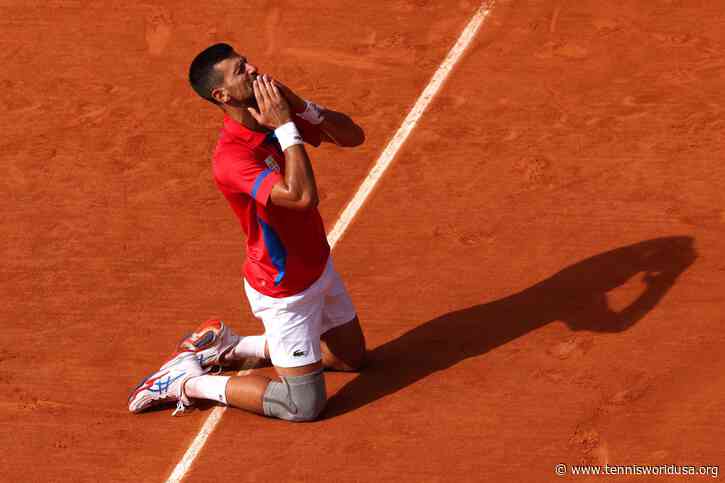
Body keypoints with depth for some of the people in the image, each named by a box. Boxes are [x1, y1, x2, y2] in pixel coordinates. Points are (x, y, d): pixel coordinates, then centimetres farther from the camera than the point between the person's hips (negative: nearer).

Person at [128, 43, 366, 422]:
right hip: (285, 290, -8)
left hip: (318, 266, 8)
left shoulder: (279, 114, -6)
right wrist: (287, 127, -34)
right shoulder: (230, 157, -31)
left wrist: (303, 107, -20)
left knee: (352, 356, 26)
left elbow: (353, 136, -5)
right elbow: (303, 195, -43)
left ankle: (230, 346, 28)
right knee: (305, 405, -3)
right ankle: (187, 382, 8)